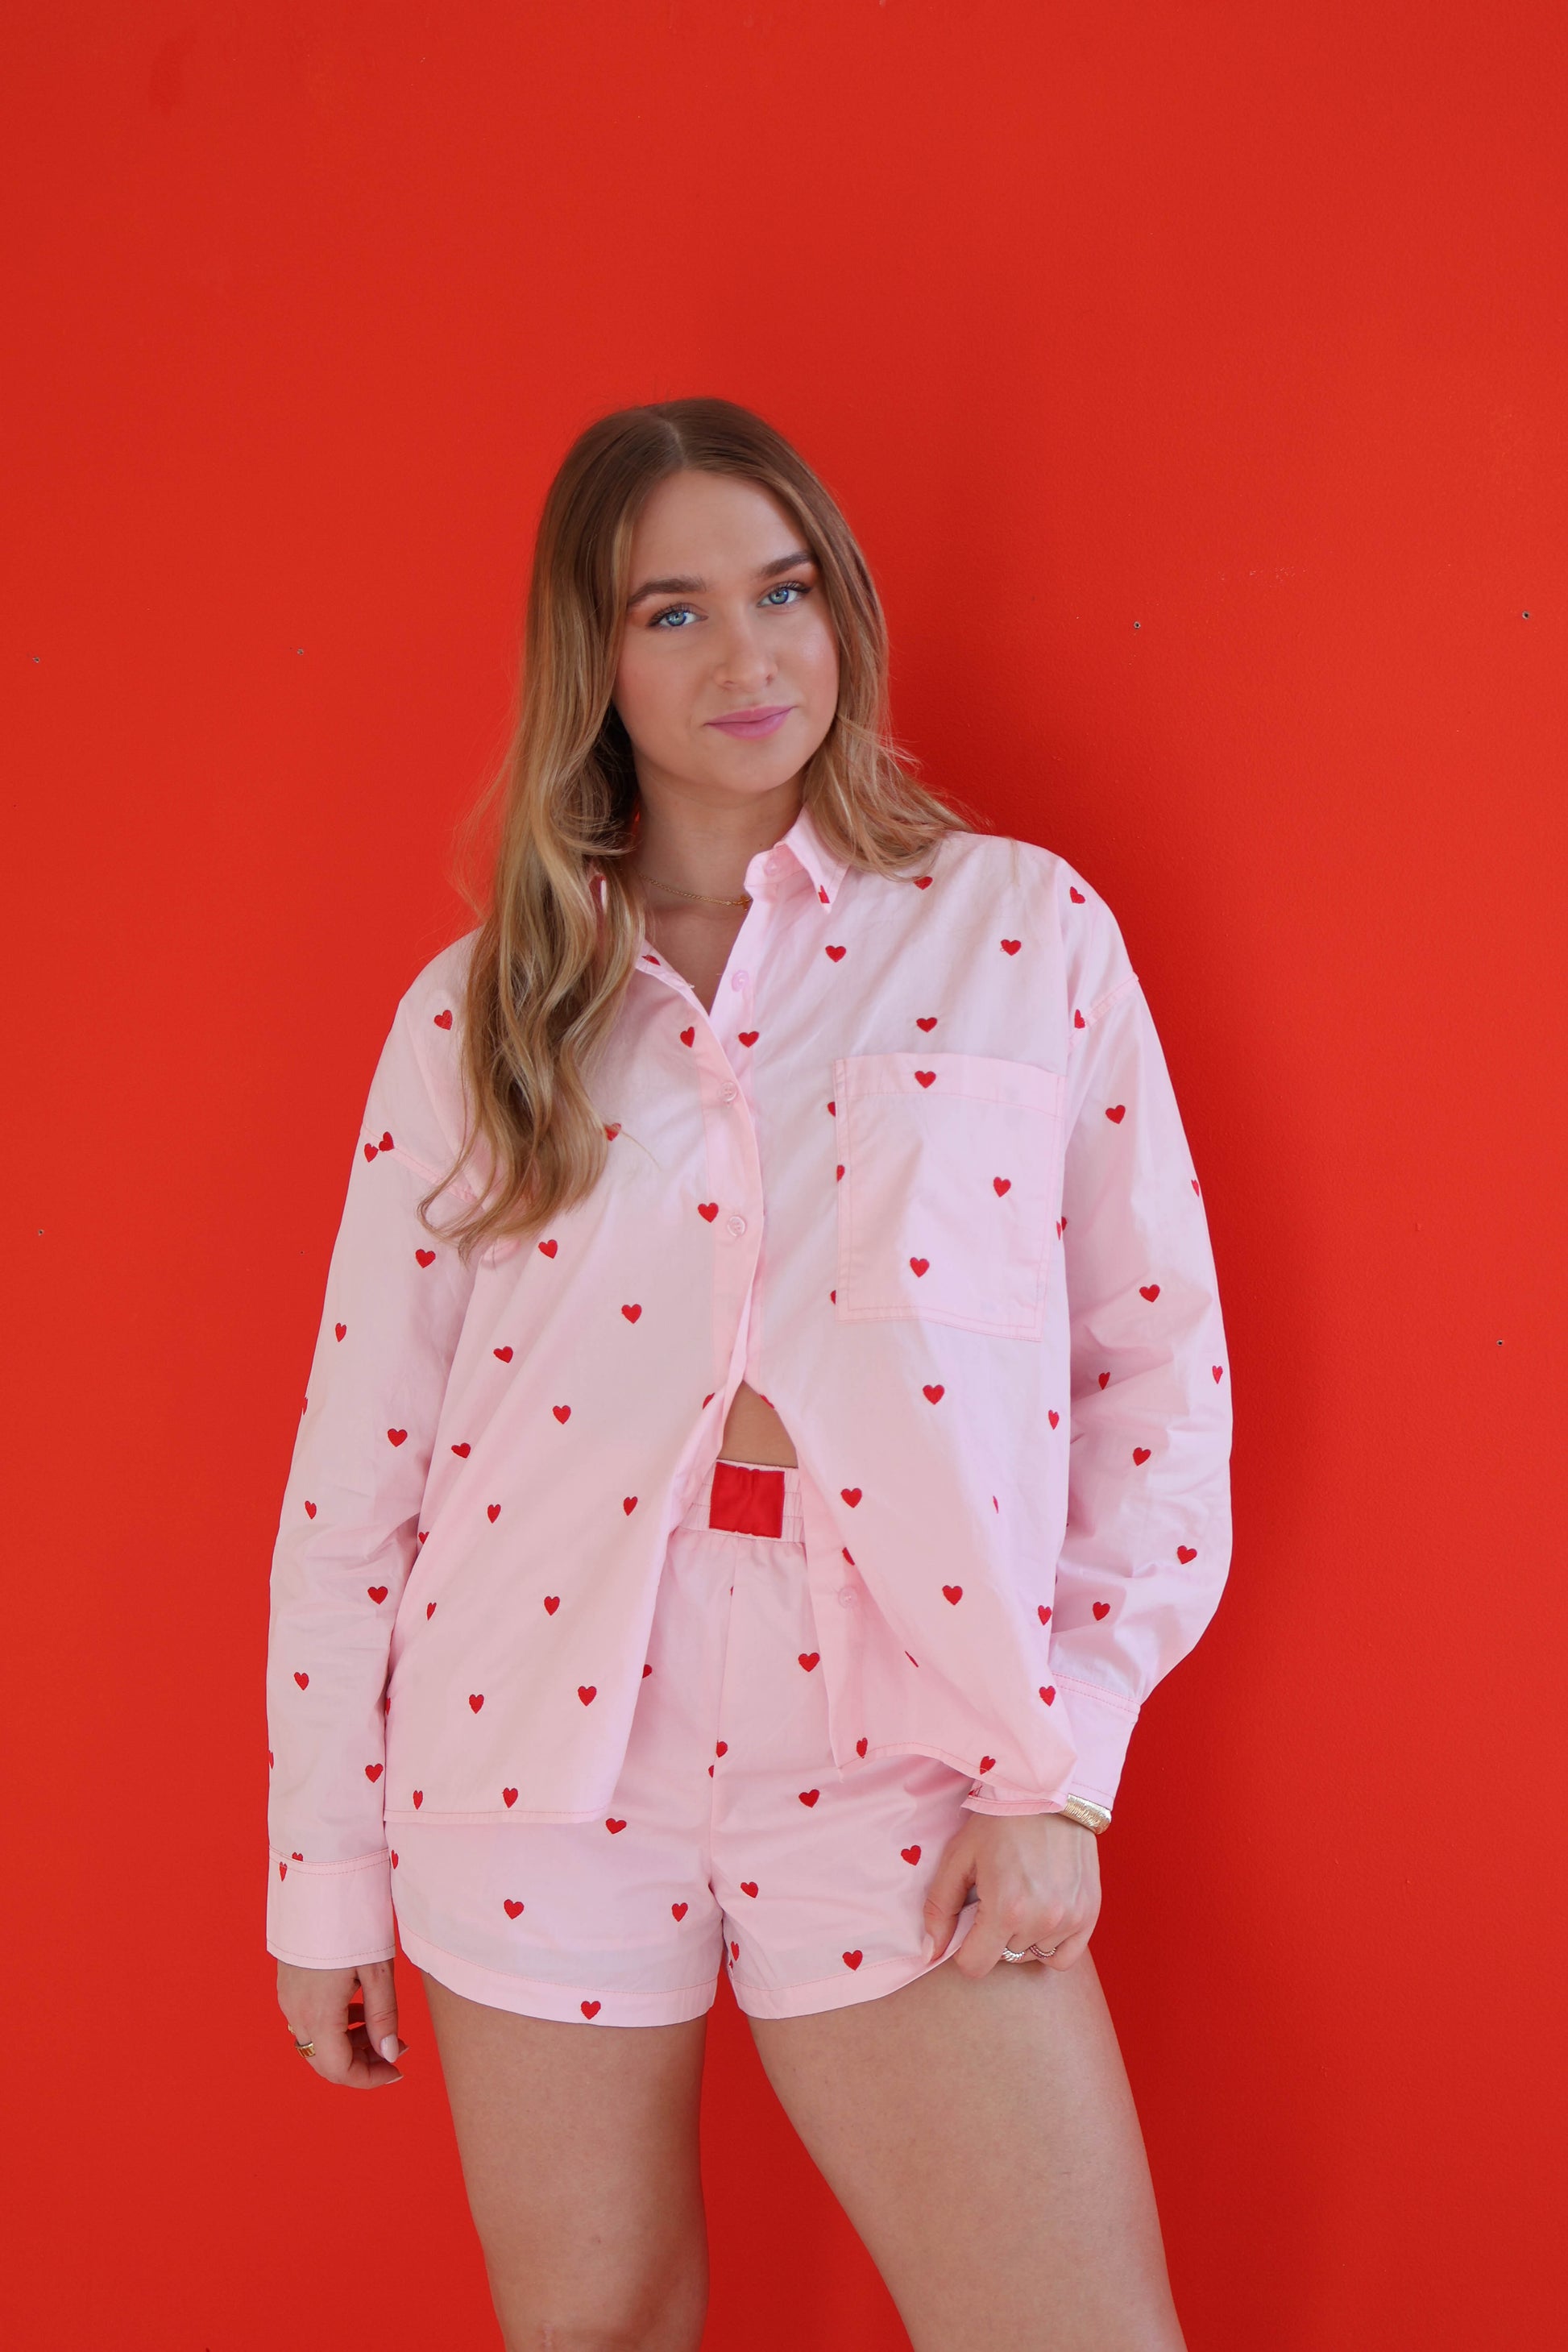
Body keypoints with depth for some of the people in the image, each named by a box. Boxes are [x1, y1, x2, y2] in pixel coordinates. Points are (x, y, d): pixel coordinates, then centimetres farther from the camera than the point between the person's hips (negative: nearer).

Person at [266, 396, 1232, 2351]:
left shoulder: (1024, 926, 3)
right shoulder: (476, 1013, 5)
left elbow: (1162, 1364, 2)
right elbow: (360, 1449, 6)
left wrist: (1059, 1763, -5)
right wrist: (324, 1867, 7)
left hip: (892, 1772, -1)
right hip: (541, 1754, 1)